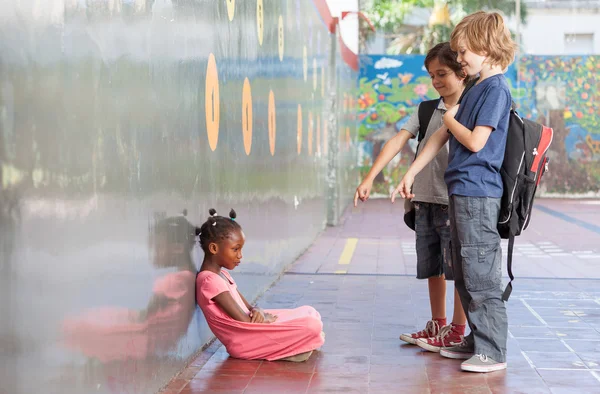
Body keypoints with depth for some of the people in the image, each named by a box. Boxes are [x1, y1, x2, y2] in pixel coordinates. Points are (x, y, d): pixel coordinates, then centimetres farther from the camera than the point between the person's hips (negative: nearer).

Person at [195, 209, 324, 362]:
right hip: (245, 342, -11)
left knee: (310, 313, 16)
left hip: (250, 329, 11)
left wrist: (256, 311, -9)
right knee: (312, 325, -20)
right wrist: (265, 318, -3)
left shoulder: (221, 274, 14)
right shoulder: (210, 280, -19)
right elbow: (244, 321, -21)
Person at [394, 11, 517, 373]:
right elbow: (440, 137, 19)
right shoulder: (476, 90, 17)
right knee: (464, 275, 14)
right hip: (461, 192, 10)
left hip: (478, 194, -10)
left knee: (482, 276, -6)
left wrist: (451, 119, 1)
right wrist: (410, 175, 20)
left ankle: (493, 352, -1)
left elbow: (475, 141, -17)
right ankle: (477, 341, 23)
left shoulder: (497, 89, -11)